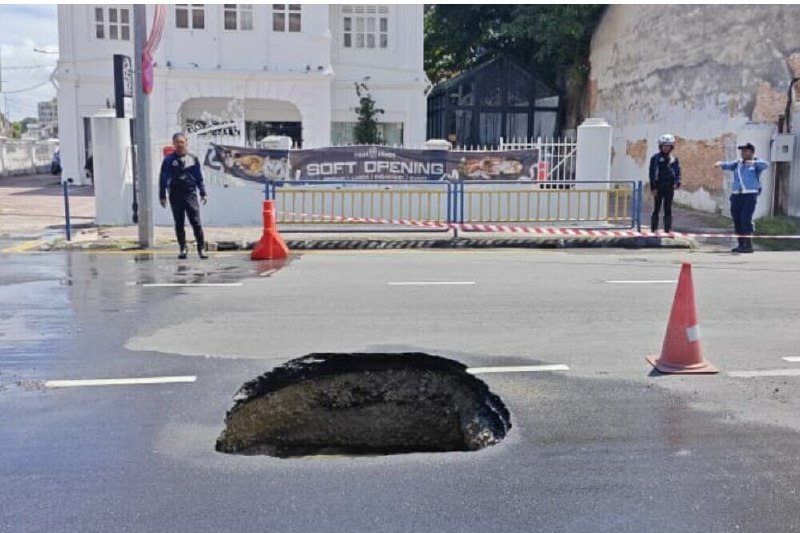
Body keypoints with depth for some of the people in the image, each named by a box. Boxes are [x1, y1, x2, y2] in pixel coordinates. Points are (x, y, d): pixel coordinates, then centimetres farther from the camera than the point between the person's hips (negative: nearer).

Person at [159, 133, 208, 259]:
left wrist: (203, 193, 10)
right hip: (175, 195, 0)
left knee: (196, 223, -7)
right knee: (179, 224, 6)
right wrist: (162, 196, 1)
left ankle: (201, 249, -2)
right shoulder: (169, 160, 4)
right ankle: (183, 249, 14)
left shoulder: (193, 159, 8)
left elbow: (199, 177, 14)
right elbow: (163, 179, 5)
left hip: (190, 194, 0)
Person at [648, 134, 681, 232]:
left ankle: (668, 229, 7)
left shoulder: (674, 159, 8)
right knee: (656, 208, 2)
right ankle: (654, 229, 7)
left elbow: (678, 172, 8)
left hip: (669, 187, 2)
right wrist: (653, 187, -9)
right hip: (659, 187, -2)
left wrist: (676, 183, -10)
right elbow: (652, 174, -3)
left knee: (668, 209, 5)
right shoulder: (655, 158, 0)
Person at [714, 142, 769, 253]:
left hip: (750, 195, -5)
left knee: (746, 220, -13)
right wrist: (720, 163, -20)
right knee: (737, 220, 5)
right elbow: (728, 165, 2)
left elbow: (766, 165, -16)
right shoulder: (738, 163, 17)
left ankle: (749, 245, -9)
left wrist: (752, 162, -33)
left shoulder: (756, 163, 4)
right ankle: (741, 245, 13)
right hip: (736, 195, 5)